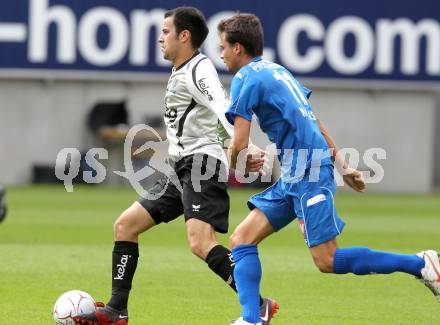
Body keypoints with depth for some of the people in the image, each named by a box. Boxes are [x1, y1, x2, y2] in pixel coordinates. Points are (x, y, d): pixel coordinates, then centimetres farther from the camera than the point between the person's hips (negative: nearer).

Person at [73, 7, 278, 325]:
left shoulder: (198, 70, -10)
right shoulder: (180, 74, 21)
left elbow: (223, 109, -25)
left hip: (203, 164, -10)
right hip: (183, 168, 10)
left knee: (200, 242, -27)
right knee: (125, 226, 10)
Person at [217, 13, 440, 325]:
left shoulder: (246, 78, -9)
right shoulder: (277, 71, 20)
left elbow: (239, 144, -12)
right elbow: (314, 122, 23)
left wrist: (235, 165, 10)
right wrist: (342, 165, 25)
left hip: (307, 174, -10)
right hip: (294, 176, 10)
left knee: (327, 261, -10)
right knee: (242, 239, 5)